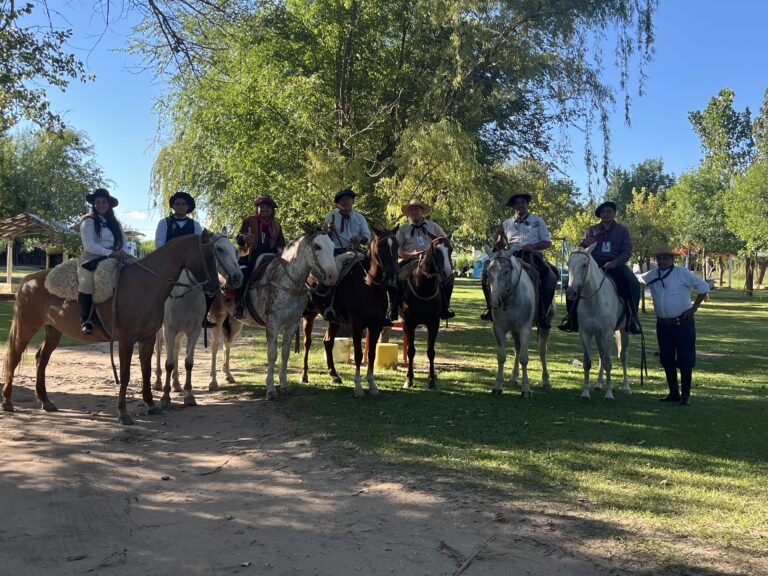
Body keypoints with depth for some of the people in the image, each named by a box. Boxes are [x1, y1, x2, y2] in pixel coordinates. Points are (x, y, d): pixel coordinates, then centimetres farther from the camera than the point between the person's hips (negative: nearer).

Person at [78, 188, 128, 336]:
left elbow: (124, 241, 14)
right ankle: (85, 321, -21)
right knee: (87, 281, -33)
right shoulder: (88, 221, 0)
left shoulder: (115, 222, 19)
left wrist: (122, 252, -9)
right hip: (92, 258, -5)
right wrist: (110, 253, -19)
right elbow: (88, 245, -10)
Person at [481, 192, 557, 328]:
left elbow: (548, 242, 8)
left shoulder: (538, 221, 13)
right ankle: (491, 308, -10)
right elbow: (499, 247, 17)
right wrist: (501, 236, -4)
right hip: (512, 257, 2)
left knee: (550, 278, -29)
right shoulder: (507, 223, 18)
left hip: (533, 256, -2)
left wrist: (533, 246, -11)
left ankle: (542, 315, -21)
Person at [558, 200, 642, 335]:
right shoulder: (592, 230, 16)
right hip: (594, 263, 2)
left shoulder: (623, 230, 11)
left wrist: (614, 262, -19)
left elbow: (627, 252, 2)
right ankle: (572, 316, -15)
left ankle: (632, 318, -18)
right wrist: (584, 243, -9)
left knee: (632, 283, -29)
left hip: (615, 263, -1)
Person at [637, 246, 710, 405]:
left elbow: (704, 287, -5)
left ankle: (686, 394, 11)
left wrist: (693, 308, -9)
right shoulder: (653, 274, 6)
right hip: (662, 324, 5)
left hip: (683, 323, -5)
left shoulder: (683, 273, -6)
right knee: (666, 360, 9)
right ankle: (673, 393, 22)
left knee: (685, 360, -1)